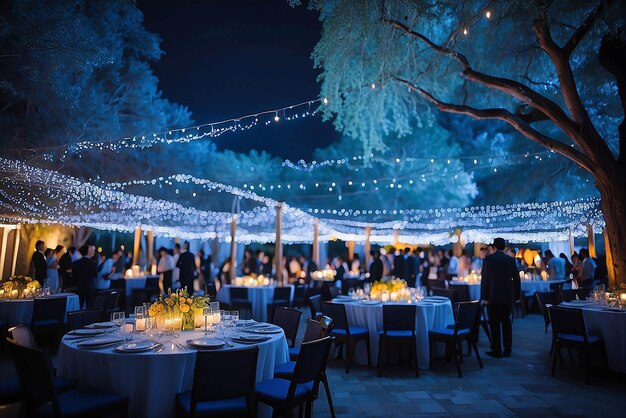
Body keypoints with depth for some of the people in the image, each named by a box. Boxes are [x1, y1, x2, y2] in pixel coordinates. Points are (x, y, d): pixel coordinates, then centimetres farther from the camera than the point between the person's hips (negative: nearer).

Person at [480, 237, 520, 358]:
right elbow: (516, 279, 7)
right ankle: (507, 350, 17)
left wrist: (484, 297, -3)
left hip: (493, 296, -4)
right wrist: (516, 296, 15)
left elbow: (485, 279, -7)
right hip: (508, 296, 4)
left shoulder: (488, 259, -5)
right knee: (506, 322, 13)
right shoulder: (511, 260, 6)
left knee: (494, 323, 1)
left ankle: (496, 350, 4)